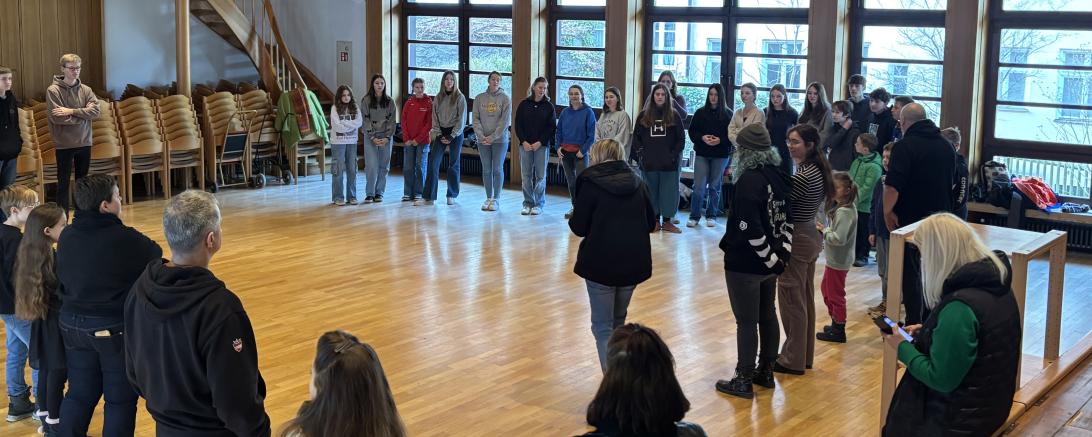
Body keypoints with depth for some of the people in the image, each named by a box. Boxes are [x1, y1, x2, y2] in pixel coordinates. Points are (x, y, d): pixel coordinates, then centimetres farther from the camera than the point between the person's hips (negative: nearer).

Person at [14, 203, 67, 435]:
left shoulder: (31, 256, 3)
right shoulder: (55, 261, -24)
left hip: (42, 322, 9)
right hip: (56, 325, -9)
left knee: (46, 371, 19)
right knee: (58, 374, 3)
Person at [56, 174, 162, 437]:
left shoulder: (66, 237, -1)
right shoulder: (124, 238, -20)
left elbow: (61, 281, 10)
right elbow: (156, 256, -3)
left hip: (73, 324, 6)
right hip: (115, 329, -6)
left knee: (79, 394, 17)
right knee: (120, 399, 7)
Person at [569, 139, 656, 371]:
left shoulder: (590, 183, -9)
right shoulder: (638, 183, 5)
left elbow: (579, 228, -7)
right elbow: (651, 224, 11)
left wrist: (574, 217, 14)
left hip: (600, 263, -5)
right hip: (634, 263, 5)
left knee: (603, 326, 3)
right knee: (618, 321, 22)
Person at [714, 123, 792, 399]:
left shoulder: (749, 180, -19)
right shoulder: (779, 176, 6)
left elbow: (750, 228, -25)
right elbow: (788, 219, 8)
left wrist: (772, 258, -16)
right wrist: (783, 254, 5)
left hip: (745, 263, -8)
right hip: (769, 262, 8)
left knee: (746, 321, 0)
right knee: (767, 315, 17)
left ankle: (744, 381, 8)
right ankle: (766, 371, 29)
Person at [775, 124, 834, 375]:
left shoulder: (803, 175, -22)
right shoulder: (818, 170, 7)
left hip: (796, 240, -10)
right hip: (811, 236, 10)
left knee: (791, 300, 0)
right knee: (805, 299, 16)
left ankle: (793, 360, 8)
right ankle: (804, 356, 26)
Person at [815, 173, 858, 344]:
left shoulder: (844, 212, -23)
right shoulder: (846, 207, 7)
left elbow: (839, 239, -29)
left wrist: (824, 229, -17)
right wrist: (824, 230, -2)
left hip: (838, 261, -10)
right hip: (834, 259, 10)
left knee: (835, 295, 2)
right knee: (826, 289, 22)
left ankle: (839, 331, 14)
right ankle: (835, 323, 34)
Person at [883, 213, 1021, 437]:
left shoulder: (959, 307, -31)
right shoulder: (996, 284, -2)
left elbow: (941, 380, -26)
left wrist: (903, 348, -13)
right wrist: (928, 331, 8)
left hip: (962, 419, -8)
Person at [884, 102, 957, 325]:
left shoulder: (905, 146, -14)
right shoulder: (946, 146, 9)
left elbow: (892, 187, -22)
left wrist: (888, 212, -10)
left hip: (911, 221, -6)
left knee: (910, 274, 1)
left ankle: (914, 325, 3)